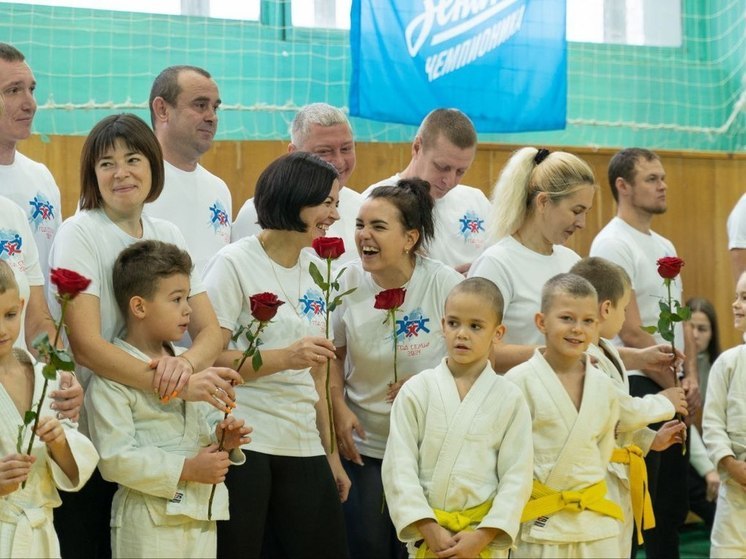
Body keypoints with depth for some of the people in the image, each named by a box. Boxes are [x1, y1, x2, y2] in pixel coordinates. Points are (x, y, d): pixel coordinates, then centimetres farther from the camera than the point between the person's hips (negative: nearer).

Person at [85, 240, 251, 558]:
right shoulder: (112, 377, -12)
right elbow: (114, 458, -18)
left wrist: (221, 434, -1)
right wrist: (185, 469, -19)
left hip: (203, 514, 7)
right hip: (149, 520, -7)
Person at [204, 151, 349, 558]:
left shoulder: (316, 268, 13)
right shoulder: (234, 264, -6)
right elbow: (209, 358, -13)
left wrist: (330, 452, 13)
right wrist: (285, 357, -25)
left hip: (304, 448, 6)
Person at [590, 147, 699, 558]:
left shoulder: (665, 246, 15)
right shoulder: (613, 244, -13)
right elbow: (632, 332, -17)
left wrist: (691, 377, 2)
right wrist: (673, 385, -12)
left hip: (672, 390, 9)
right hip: (636, 386, -9)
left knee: (673, 504, 14)